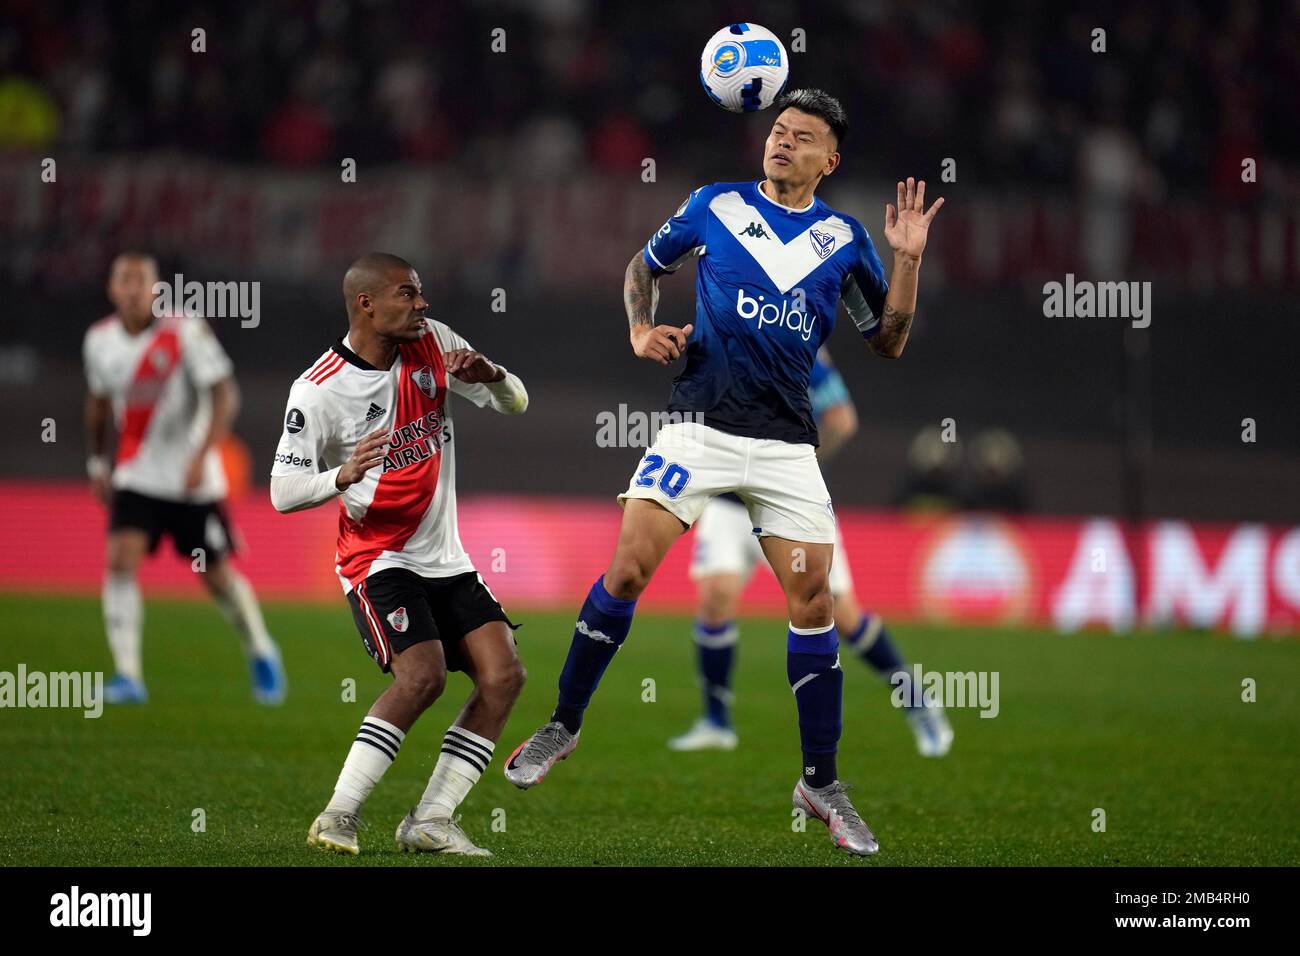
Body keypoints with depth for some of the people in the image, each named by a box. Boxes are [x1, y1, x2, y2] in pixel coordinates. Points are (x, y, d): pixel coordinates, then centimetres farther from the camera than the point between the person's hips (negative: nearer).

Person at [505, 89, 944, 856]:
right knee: (628, 570, -12)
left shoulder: (844, 239, 7)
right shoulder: (715, 205, 5)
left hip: (787, 441, 1)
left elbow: (889, 341, 9)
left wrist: (909, 260, -3)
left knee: (812, 601, -3)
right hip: (701, 425, -1)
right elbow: (644, 265, 19)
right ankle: (563, 726, 5)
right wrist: (642, 328, 1)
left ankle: (821, 783, 9)